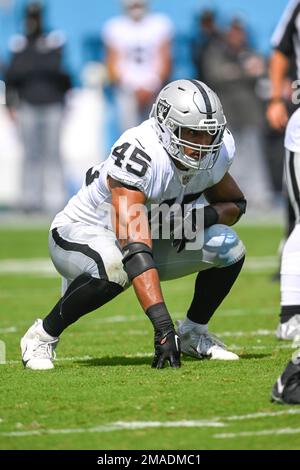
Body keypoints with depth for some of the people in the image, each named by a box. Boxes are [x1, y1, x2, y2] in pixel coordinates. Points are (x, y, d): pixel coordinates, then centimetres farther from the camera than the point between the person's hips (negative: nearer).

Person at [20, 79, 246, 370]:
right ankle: (42, 336, -17)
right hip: (82, 233, -7)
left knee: (227, 247, -13)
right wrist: (163, 326, -50)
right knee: (114, 268, -40)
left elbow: (235, 204, 8)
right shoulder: (140, 155, -37)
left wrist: (205, 215, -19)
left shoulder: (216, 151, -14)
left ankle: (193, 334, 9)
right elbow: (135, 249, -43)